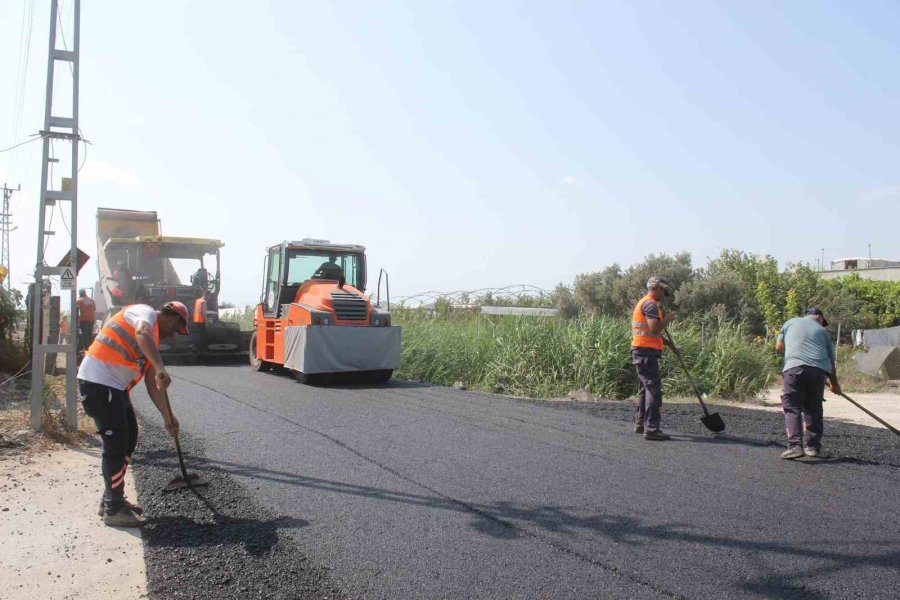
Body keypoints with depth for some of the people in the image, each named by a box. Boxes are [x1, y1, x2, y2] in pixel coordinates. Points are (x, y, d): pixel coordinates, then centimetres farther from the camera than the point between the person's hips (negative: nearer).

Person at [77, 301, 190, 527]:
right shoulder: (145, 312, -5)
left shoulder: (152, 341, 21)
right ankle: (113, 510, 4)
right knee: (116, 443, -6)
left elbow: (152, 383, 22)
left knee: (128, 439, 15)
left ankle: (112, 498, 27)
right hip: (98, 381, -10)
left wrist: (167, 416, 20)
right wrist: (160, 368, -39)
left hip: (115, 386, 10)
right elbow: (142, 333, -31)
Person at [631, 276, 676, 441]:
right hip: (647, 353, -11)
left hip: (642, 352, 11)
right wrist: (667, 320, -7)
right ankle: (651, 429, -12)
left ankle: (641, 424, 24)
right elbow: (654, 328, -23)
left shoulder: (643, 303, 21)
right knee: (654, 389, -11)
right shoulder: (650, 304, -12)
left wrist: (669, 343, 20)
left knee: (645, 388, 17)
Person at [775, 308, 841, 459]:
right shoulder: (823, 330, 24)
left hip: (794, 367, -2)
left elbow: (779, 347, 27)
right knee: (813, 409, 15)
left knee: (792, 408, -3)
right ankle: (813, 446, 17)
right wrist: (834, 384, 36)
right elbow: (831, 361, 24)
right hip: (819, 370, 2)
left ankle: (795, 445, -18)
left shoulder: (791, 322, 23)